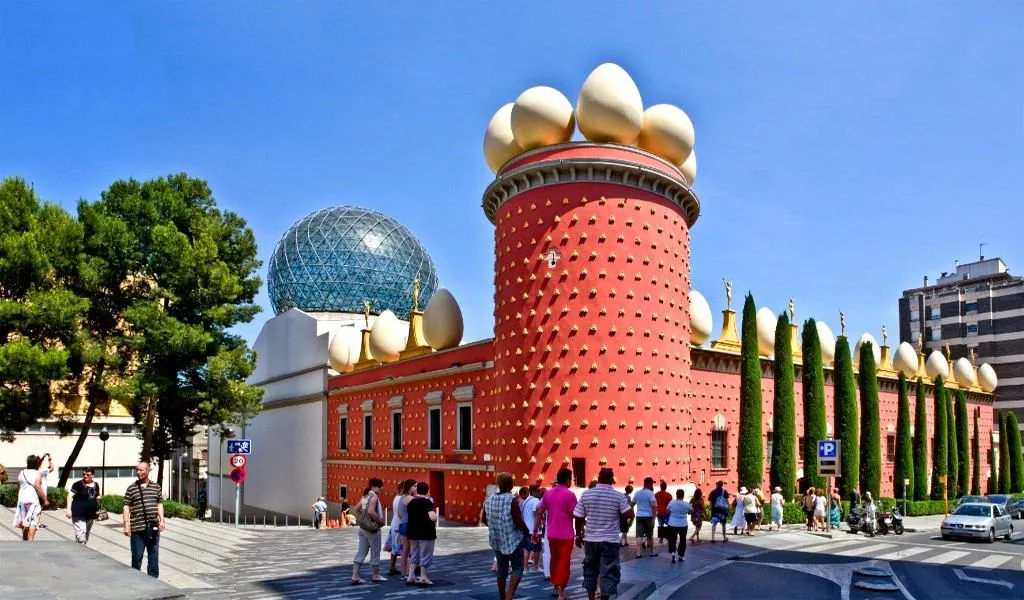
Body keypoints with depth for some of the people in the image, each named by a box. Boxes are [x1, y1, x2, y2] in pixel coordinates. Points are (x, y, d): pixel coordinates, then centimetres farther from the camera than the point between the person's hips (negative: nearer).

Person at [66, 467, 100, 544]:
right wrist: (69, 509, -19)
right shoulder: (78, 484, -6)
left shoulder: (95, 485, 12)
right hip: (79, 514, -6)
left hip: (90, 514, 6)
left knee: (87, 534, 14)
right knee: (81, 533, -17)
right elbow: (70, 496, -10)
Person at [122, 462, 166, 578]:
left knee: (154, 555, 7)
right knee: (137, 555, 4)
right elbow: (126, 507, -1)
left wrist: (161, 520, 3)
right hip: (137, 528, -2)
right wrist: (126, 525, -9)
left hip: (153, 527, 2)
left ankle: (153, 577, 16)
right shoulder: (131, 488, 1)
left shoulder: (156, 487, 9)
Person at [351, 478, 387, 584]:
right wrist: (380, 520, -16)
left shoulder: (365, 496, 12)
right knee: (375, 552, 5)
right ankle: (376, 576, 16)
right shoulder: (374, 496, -14)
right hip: (372, 528, -8)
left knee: (361, 552, 7)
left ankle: (355, 577, 5)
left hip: (363, 527, 8)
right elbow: (371, 511, -26)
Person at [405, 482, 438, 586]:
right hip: (426, 532, -6)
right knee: (425, 555, 4)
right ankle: (423, 578, 7)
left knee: (414, 554, 16)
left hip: (412, 532, 6)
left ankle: (410, 576, 13)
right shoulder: (427, 502, -15)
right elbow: (433, 517, -28)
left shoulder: (410, 501, 6)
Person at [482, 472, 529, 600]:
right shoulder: (512, 500, -19)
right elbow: (519, 522, -19)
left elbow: (484, 519, 10)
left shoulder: (490, 499, 1)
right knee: (517, 569, 2)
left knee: (502, 569, 15)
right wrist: (526, 531, 0)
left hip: (496, 540, 6)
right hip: (512, 539, -6)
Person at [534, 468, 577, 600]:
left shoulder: (548, 493, 5)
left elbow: (539, 513, 6)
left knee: (554, 559, 17)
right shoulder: (570, 494, -12)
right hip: (566, 534, -5)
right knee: (564, 561, 1)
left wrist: (535, 530, 10)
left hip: (551, 534, 5)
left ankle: (555, 587, 29)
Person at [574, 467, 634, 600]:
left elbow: (578, 518, 1)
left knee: (590, 570, 16)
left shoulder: (586, 494, -1)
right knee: (609, 572, 3)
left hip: (590, 539, 3)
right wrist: (628, 502, 10)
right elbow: (630, 514, -8)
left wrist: (578, 535, 12)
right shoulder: (618, 496, -7)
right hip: (610, 541, -3)